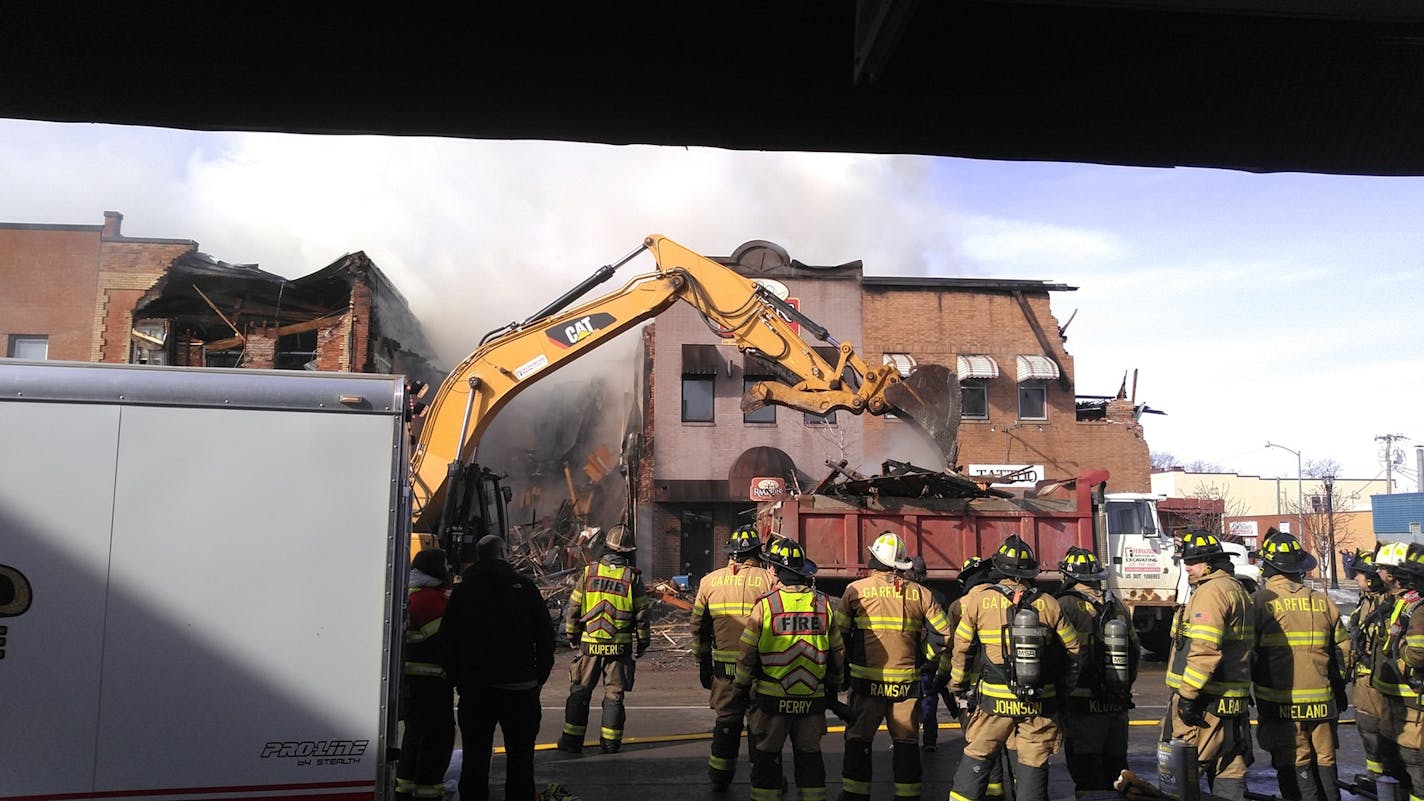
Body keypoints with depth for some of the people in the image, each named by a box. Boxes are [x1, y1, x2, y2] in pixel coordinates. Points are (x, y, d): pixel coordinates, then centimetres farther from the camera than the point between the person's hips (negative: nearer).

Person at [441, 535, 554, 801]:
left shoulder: (462, 590, 5)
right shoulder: (524, 585, -3)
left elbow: (449, 640, 5)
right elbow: (545, 635, -3)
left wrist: (458, 679, 11)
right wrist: (539, 676, 5)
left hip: (474, 687, 2)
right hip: (519, 686, -2)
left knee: (475, 756, 10)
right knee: (520, 755, 6)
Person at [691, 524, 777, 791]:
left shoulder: (710, 581, 5)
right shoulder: (768, 579, -5)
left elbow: (699, 627, 10)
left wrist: (703, 663, 19)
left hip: (724, 667, 3)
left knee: (726, 720, 14)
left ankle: (720, 778, 22)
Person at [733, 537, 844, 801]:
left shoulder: (765, 605, -11)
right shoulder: (824, 604, 0)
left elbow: (747, 654, -6)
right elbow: (837, 652, 8)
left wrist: (741, 688, 7)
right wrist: (832, 686, 21)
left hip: (772, 699, -3)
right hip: (813, 699, 3)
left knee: (767, 757, 10)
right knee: (809, 756, 15)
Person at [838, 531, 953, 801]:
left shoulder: (856, 589, -3)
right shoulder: (919, 593, 2)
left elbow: (839, 634, 0)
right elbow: (945, 632, 3)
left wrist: (848, 661, 15)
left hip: (866, 680, -1)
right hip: (907, 681, 2)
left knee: (858, 741, 8)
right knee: (906, 743, 12)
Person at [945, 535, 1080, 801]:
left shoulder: (979, 599, -4)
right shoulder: (1047, 603, 0)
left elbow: (961, 649, 2)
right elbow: (1072, 648, 6)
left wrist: (957, 686, 16)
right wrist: (1067, 685, 22)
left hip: (994, 701, -1)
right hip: (1039, 704, 1)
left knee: (975, 762, 10)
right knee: (1033, 768, 10)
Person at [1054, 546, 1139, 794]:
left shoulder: (1066, 605, -11)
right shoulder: (1118, 606, 11)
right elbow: (1134, 650, 17)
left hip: (1083, 706, -6)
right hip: (1118, 707, 6)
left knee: (1086, 776, -1)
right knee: (1116, 770, 17)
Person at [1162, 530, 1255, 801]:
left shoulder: (1210, 591, -14)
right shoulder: (1236, 589, 20)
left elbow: (1204, 649, -23)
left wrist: (1188, 694, -20)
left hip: (1205, 700, -10)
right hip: (1232, 702, 10)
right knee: (1229, 770, 12)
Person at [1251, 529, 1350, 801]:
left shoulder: (1260, 601, -8)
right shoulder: (1323, 602, 6)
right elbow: (1342, 648, 12)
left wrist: (1249, 685, 7)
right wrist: (1338, 687, 24)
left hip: (1279, 702, -4)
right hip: (1321, 701, 4)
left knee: (1294, 766, 1)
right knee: (1325, 763, 16)